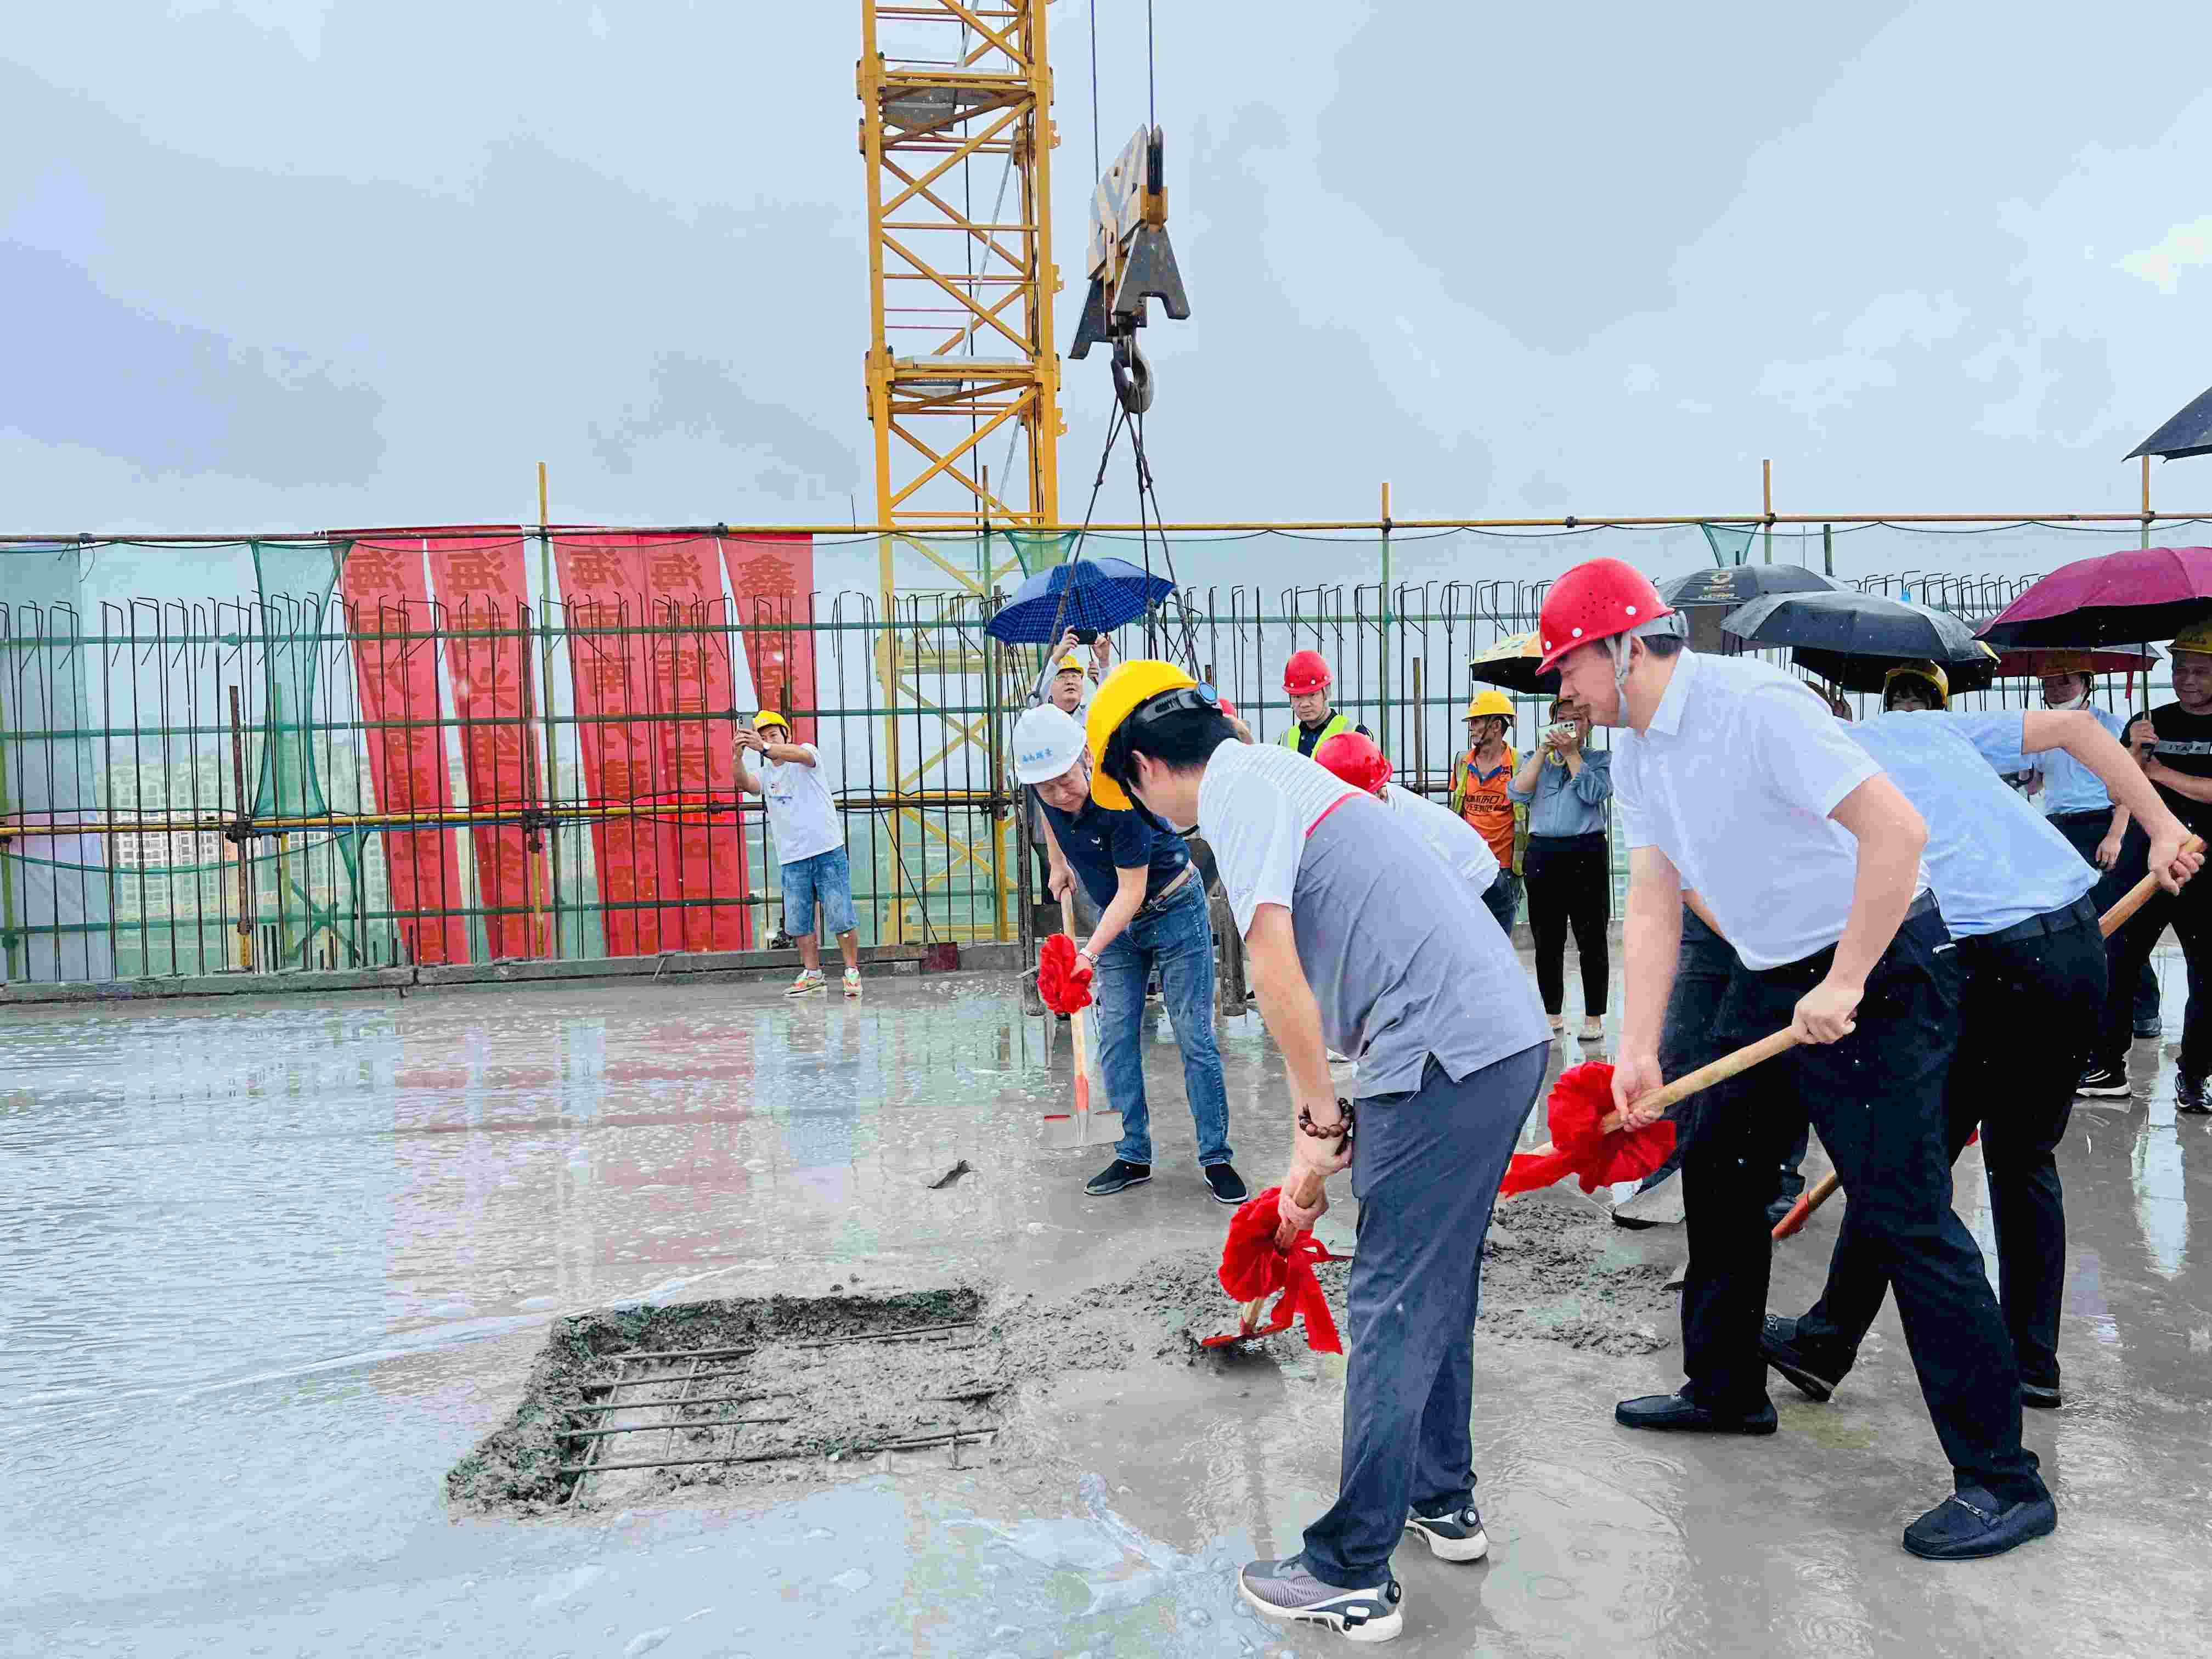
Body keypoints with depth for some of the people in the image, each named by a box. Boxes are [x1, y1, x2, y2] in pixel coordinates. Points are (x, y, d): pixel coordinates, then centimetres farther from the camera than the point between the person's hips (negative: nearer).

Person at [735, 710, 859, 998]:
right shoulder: (764, 773, 12)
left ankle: (852, 970, 11)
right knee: (798, 923, 8)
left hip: (828, 852, -5)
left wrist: (763, 747, -43)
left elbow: (801, 755, -26)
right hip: (792, 859, 5)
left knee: (841, 918, -2)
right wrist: (739, 755, -31)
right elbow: (744, 783, -11)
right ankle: (812, 974, 21)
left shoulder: (809, 751, 0)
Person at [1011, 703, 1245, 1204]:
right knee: (1116, 1039, 3)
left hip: (1173, 911, -6)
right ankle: (1134, 1156, 12)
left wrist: (1090, 952, -39)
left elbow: (1132, 892, -31)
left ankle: (1216, 1158, 6)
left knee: (1195, 1039, -3)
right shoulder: (1047, 791, -15)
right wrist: (1059, 865, 15)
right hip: (1117, 918, 6)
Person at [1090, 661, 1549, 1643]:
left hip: (1446, 1054, -10)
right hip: (1504, 1037, 10)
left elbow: (1273, 957, -22)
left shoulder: (1239, 783, -8)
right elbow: (1324, 984, 28)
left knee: (1393, 1308, -1)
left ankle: (1352, 1577, 12)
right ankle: (1444, 1502, 38)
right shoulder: (1276, 776, 23)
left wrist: (1321, 1121, -11)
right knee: (1437, 1286, 22)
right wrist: (1323, 1128, 33)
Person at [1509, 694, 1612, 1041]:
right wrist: (1544, 750, -2)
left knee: (1591, 941, -1)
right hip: (1542, 855, 3)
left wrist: (1571, 752, -5)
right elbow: (1517, 793, -1)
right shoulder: (1536, 759, 17)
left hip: (1586, 854, -2)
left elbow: (1593, 793, -9)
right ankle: (1552, 1015, 17)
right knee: (1546, 943, 6)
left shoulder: (1602, 760, 11)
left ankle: (1594, 1017, 7)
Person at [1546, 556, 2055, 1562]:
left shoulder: (1757, 707, -24)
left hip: (1878, 965, -9)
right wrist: (1637, 1051, -3)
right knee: (1717, 1173, 16)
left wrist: (1843, 987, -25)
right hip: (1769, 974, 9)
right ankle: (1727, 1390, 33)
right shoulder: (1633, 753, 4)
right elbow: (1654, 903, 4)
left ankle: (2003, 1481, 4)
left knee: (1904, 1214, -9)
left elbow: (1897, 831, -28)